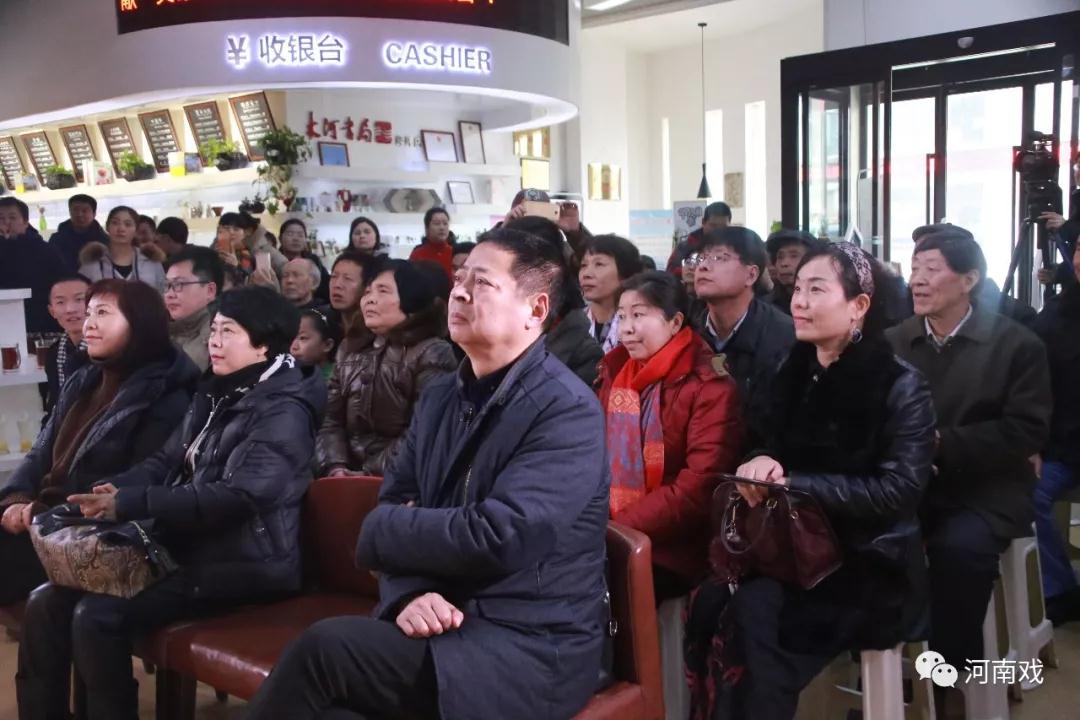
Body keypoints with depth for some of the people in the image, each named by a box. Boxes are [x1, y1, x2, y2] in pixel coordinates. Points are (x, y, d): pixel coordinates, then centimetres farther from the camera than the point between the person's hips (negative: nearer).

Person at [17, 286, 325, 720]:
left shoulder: (283, 412, -14)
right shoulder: (215, 394, 15)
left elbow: (237, 497, -24)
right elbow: (168, 459, 15)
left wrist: (131, 504, -25)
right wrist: (120, 487, -7)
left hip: (243, 563, -9)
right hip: (186, 547, 9)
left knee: (98, 616, -23)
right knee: (47, 602, -2)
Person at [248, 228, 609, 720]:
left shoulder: (568, 412, -14)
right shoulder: (440, 397, 10)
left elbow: (496, 537, -23)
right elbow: (393, 503, 7)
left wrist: (384, 529, -8)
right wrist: (409, 592, -13)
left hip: (528, 645, -6)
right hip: (442, 620, 6)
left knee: (325, 648, -23)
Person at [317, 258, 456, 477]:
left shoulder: (432, 353, -2)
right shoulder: (349, 350, 18)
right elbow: (331, 419, 12)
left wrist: (370, 473, -15)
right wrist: (336, 466, -4)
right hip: (351, 474, 5)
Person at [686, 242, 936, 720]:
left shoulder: (901, 386, -10)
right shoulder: (794, 372, 7)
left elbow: (897, 490, -17)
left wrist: (791, 483, -21)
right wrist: (762, 464, -11)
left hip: (871, 564, -5)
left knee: (754, 610, -30)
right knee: (711, 600, -23)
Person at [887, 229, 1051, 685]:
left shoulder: (1016, 344, -2)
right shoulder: (893, 341, 11)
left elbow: (1027, 432, -10)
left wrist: (941, 444, -18)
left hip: (984, 490, -3)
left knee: (959, 546, -33)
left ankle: (952, 673, -12)